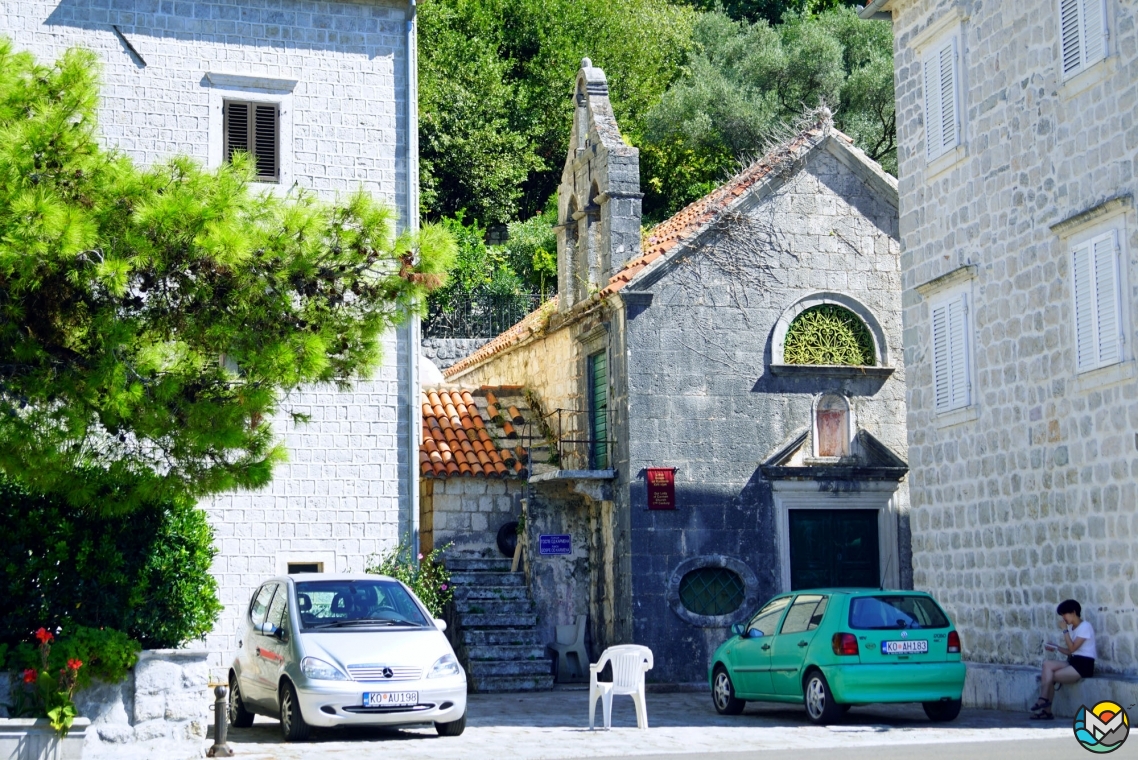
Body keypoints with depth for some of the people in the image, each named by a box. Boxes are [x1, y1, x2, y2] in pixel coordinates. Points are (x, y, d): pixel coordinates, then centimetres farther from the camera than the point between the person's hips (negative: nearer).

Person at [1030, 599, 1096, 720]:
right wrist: (1056, 647, 0)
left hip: (1084, 665, -8)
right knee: (1047, 663, -14)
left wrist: (1065, 630, -14)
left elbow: (1072, 648, -18)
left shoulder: (1085, 626, -11)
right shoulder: (1072, 628, 15)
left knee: (1049, 676, -16)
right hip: (1073, 662, 8)